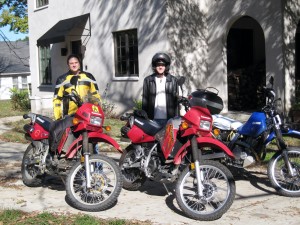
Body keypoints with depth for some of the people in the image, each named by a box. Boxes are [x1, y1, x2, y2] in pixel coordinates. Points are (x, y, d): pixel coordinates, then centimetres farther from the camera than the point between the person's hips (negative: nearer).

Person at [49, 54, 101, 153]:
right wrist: (58, 117, -2)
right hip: (70, 117, -1)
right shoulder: (62, 80, 9)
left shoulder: (88, 77, 12)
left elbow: (96, 95, 15)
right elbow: (57, 99, 7)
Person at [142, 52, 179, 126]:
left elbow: (176, 100, 7)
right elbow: (145, 100, 8)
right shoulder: (148, 80, 8)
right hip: (153, 119, 0)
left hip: (169, 119, 0)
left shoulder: (173, 80, 8)